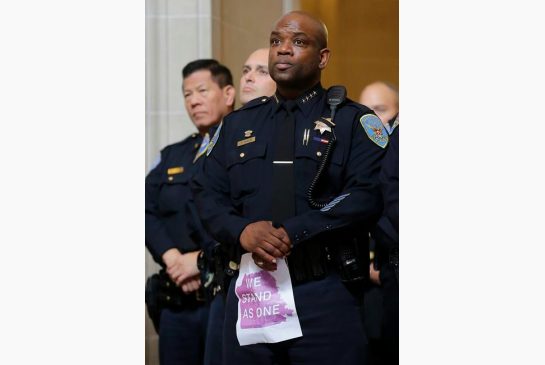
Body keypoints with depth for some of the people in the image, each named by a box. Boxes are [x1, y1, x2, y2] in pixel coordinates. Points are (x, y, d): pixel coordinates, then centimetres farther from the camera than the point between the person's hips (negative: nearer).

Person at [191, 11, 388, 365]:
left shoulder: (354, 122, 3)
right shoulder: (238, 124, 17)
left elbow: (367, 197, -10)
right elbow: (208, 194, 11)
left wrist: (291, 232, -18)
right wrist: (242, 230, -11)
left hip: (327, 295, -4)